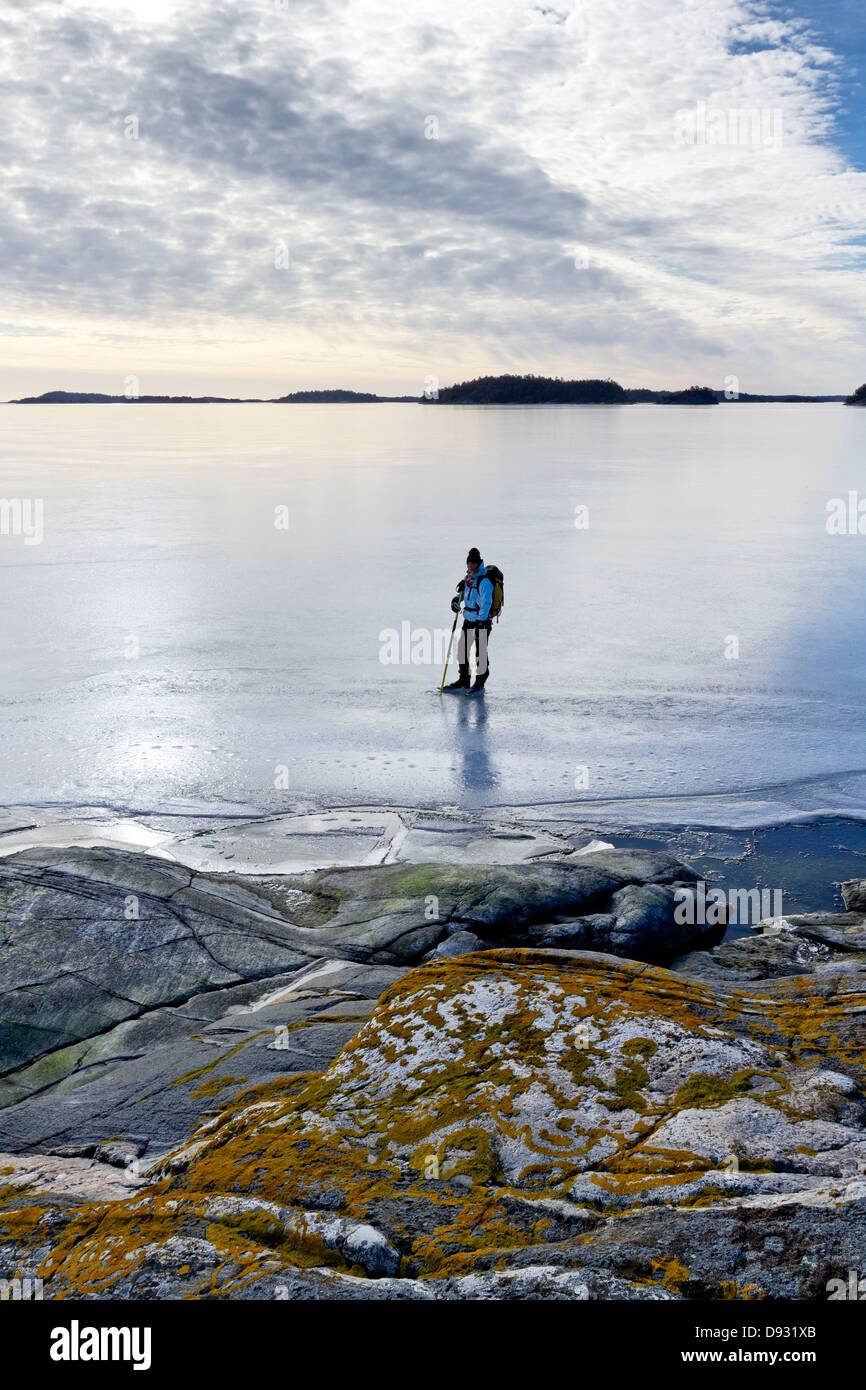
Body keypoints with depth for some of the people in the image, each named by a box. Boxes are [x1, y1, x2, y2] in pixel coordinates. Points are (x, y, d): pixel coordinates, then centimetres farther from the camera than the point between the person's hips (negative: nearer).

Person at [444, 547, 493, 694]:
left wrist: (481, 622, -27)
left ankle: (480, 682, 9)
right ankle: (463, 681, 25)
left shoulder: (484, 581, -17)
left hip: (482, 621, -9)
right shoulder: (468, 578, 9)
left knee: (480, 652, -3)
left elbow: (486, 603, -21)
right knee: (462, 649, 13)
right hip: (468, 619, 9)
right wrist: (456, 599, 2)